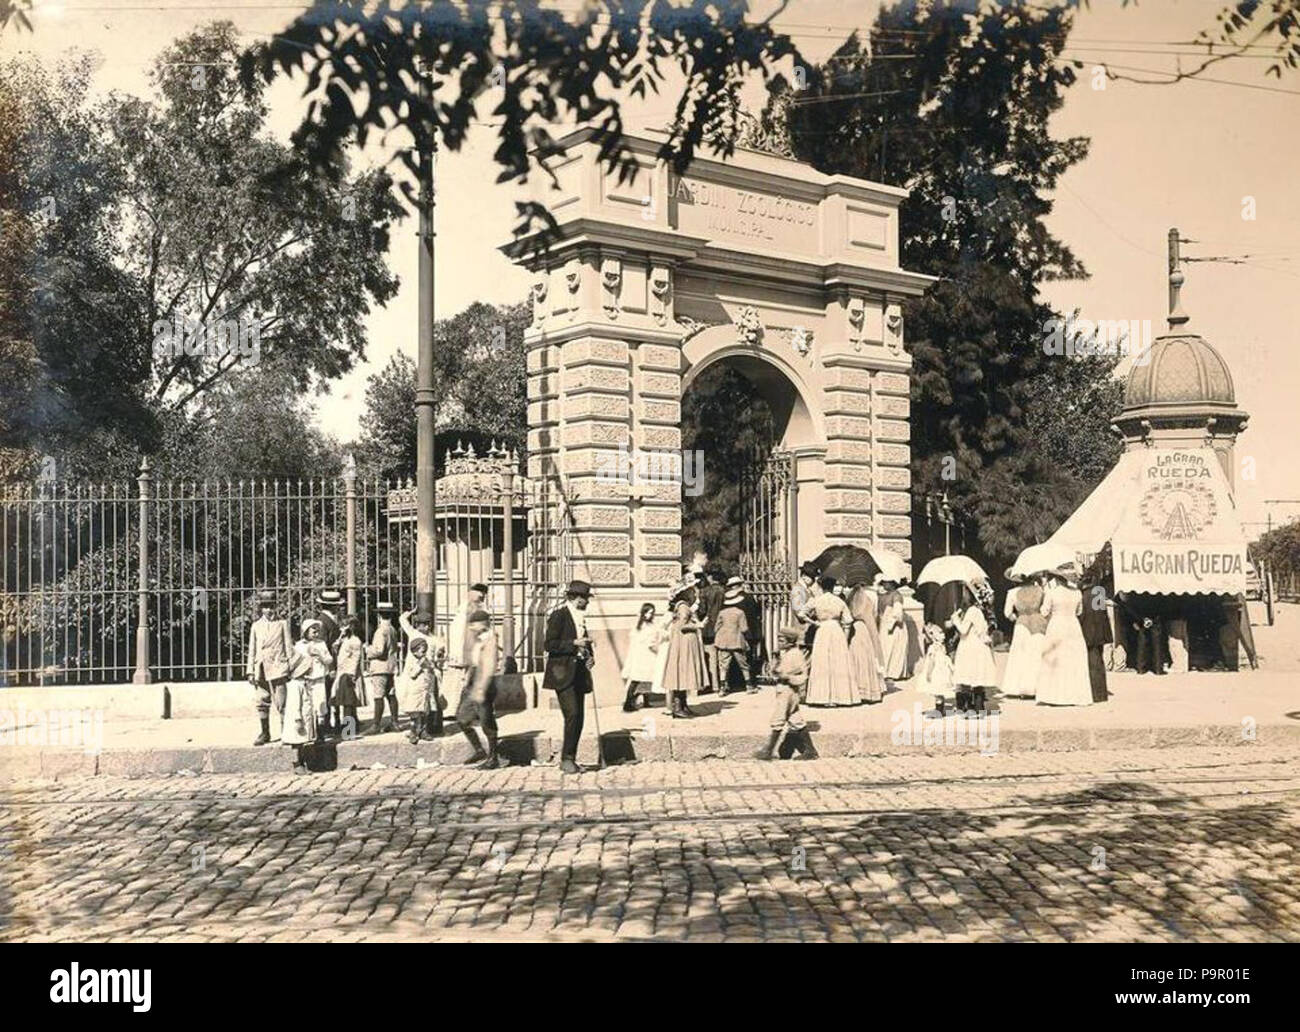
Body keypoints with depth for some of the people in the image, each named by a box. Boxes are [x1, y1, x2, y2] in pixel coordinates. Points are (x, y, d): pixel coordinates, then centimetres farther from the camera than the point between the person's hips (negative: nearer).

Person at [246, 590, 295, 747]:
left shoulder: (282, 623, 4)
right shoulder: (256, 626, 11)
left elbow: (288, 646, 4)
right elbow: (252, 650, 13)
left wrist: (291, 667, 0)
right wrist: (251, 671, 8)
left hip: (278, 668, -3)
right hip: (261, 671, 3)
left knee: (281, 703, -4)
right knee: (262, 703, 7)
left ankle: (286, 732, 3)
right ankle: (265, 733, 18)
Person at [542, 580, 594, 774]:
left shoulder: (581, 618, 17)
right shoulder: (558, 616, -7)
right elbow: (550, 644, -13)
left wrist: (589, 657, 8)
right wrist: (574, 643, -19)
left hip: (579, 672, 8)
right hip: (563, 673, -8)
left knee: (578, 717, 5)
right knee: (572, 714, -16)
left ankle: (569, 759, 12)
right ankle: (567, 759, -8)